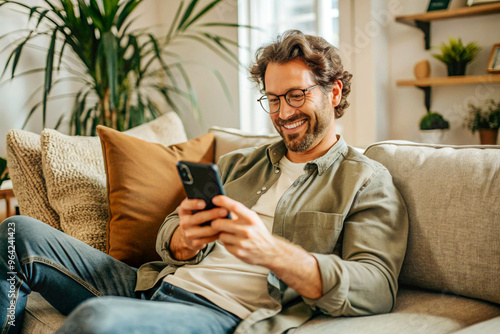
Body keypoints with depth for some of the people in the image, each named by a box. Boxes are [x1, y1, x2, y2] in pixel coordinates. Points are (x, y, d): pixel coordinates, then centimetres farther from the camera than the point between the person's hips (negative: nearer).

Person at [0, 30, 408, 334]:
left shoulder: (368, 182, 3)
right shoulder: (238, 162, 20)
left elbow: (378, 289, -12)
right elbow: (169, 236, 14)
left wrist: (271, 252, -27)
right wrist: (185, 240, -13)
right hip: (158, 284, 7)